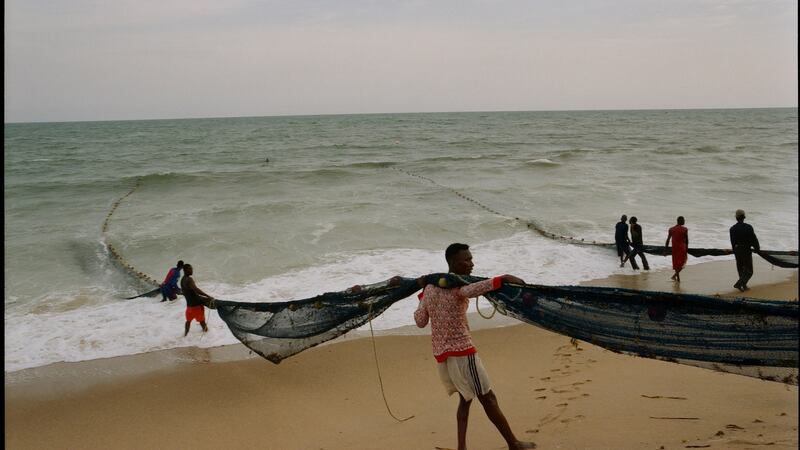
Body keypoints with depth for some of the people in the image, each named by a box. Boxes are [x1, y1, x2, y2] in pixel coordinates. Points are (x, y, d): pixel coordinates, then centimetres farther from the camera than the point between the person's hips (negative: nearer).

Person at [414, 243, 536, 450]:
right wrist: (502, 279, -36)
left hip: (441, 355, 8)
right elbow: (471, 290, -38)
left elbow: (420, 322, 16)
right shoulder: (456, 285, -12)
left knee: (465, 398, 19)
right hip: (462, 351, -8)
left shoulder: (430, 287, 10)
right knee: (488, 398, 3)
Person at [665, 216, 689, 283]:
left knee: (676, 262, 14)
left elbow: (668, 240, 3)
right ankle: (675, 275, -13)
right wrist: (687, 249, 7)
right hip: (682, 247, -3)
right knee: (682, 262, 6)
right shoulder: (685, 229, -6)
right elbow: (686, 240, -4)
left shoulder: (671, 229, 3)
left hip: (674, 247, 3)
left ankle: (678, 278, 17)